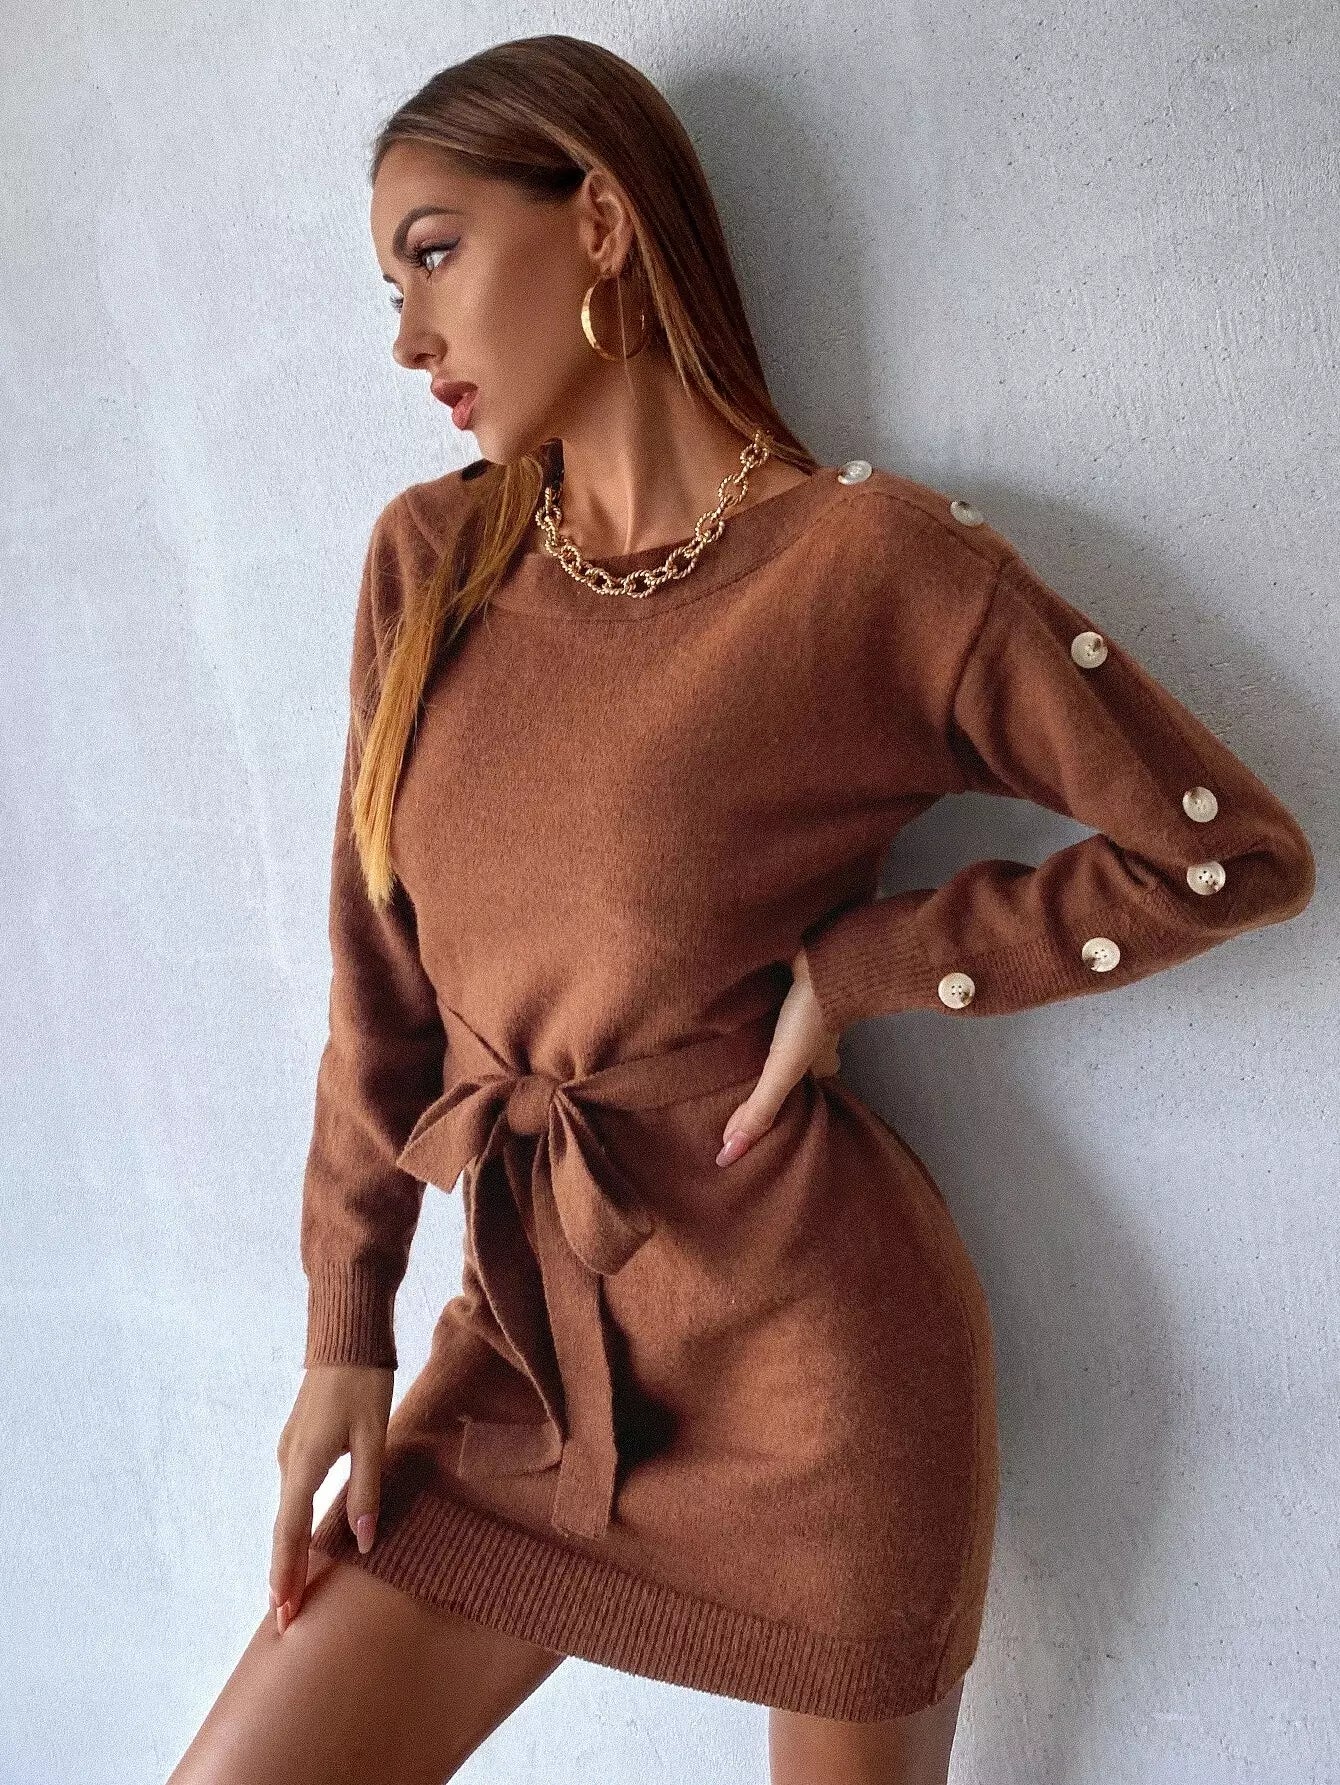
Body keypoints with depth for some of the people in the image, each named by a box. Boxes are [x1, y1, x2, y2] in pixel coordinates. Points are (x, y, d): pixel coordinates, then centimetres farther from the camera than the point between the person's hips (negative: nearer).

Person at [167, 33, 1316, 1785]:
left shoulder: (876, 557, -12)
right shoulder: (426, 560, 3)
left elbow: (1239, 853, -8)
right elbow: (381, 978, 5)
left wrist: (852, 966, -12)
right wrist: (347, 1334, 5)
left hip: (807, 1336, -4)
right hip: (530, 1338, 5)